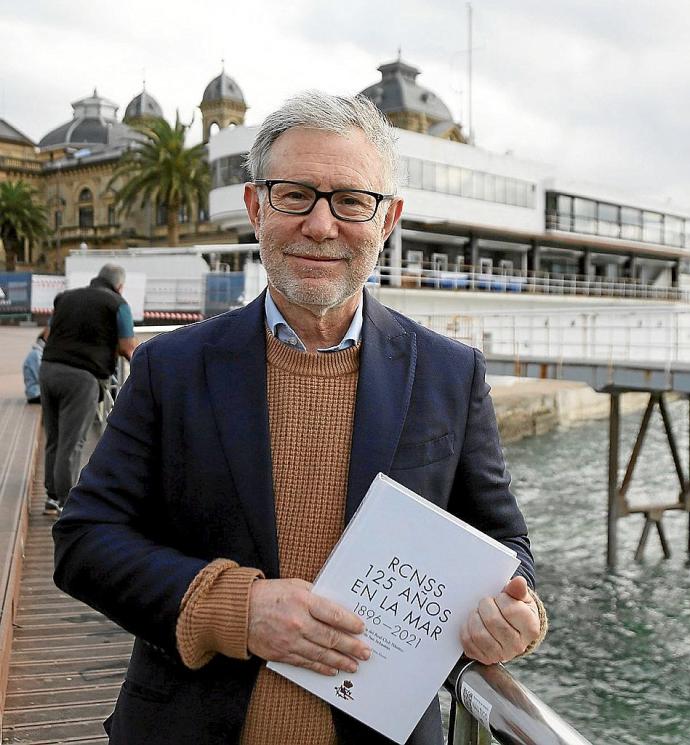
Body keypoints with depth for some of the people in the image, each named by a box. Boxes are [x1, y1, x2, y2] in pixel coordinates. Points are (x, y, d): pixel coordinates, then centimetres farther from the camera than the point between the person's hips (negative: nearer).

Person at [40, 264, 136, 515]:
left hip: (49, 368, 6)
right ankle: (65, 502, 3)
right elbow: (127, 348, 0)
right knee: (71, 442, -1)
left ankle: (52, 497, 21)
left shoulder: (65, 297, 18)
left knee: (54, 438, 15)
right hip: (82, 375, -6)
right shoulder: (117, 304, 2)